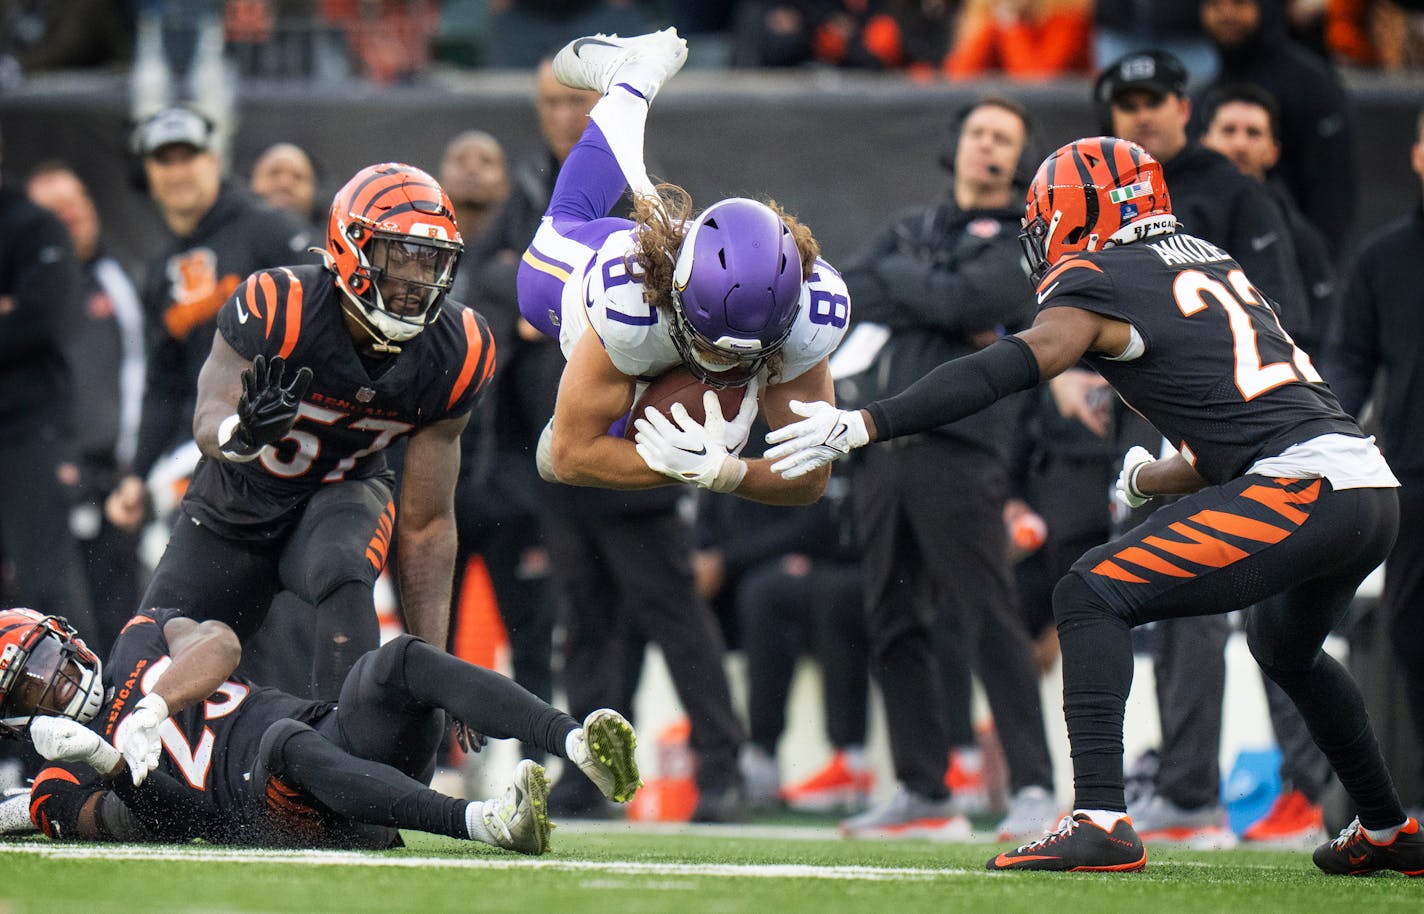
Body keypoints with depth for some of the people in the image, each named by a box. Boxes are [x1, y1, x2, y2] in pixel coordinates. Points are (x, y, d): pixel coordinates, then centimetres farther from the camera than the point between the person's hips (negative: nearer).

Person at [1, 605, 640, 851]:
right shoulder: (64, 788, 15)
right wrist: (107, 766, -23)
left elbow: (219, 644, 4)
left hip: (344, 739, 5)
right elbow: (168, 822, -4)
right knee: (287, 742, -38)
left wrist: (151, 710, -10)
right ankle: (483, 821, -59)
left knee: (402, 660, -24)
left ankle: (576, 744, -43)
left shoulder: (140, 643, 27)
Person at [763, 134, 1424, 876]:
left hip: (1299, 489, -9)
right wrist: (1151, 480, 48)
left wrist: (861, 425, -18)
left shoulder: (1101, 283, 0)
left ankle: (1099, 820, -19)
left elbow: (1012, 368, -14)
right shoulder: (1213, 263, 23)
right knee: (1286, 647, 34)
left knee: (1092, 595, -7)